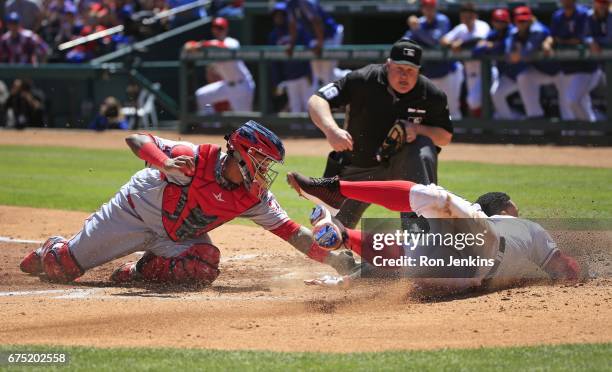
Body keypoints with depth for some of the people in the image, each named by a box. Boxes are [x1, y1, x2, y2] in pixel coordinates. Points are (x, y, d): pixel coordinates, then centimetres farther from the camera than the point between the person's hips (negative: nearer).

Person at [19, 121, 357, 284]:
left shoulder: (255, 199, -15)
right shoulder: (197, 158, -30)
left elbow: (290, 230, -15)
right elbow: (136, 140, -32)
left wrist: (330, 258, -26)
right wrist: (165, 165, -51)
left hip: (177, 238, 4)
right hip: (136, 212, -4)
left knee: (205, 268, -27)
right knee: (64, 267, 0)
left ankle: (141, 271, -2)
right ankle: (52, 251, 38)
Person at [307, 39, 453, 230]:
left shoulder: (431, 95, -15)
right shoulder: (364, 80, -23)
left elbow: (446, 137, -3)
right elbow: (316, 101, -28)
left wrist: (417, 130, -25)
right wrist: (332, 130, -48)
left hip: (400, 163, 0)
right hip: (358, 169, 0)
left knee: (423, 151, -32)